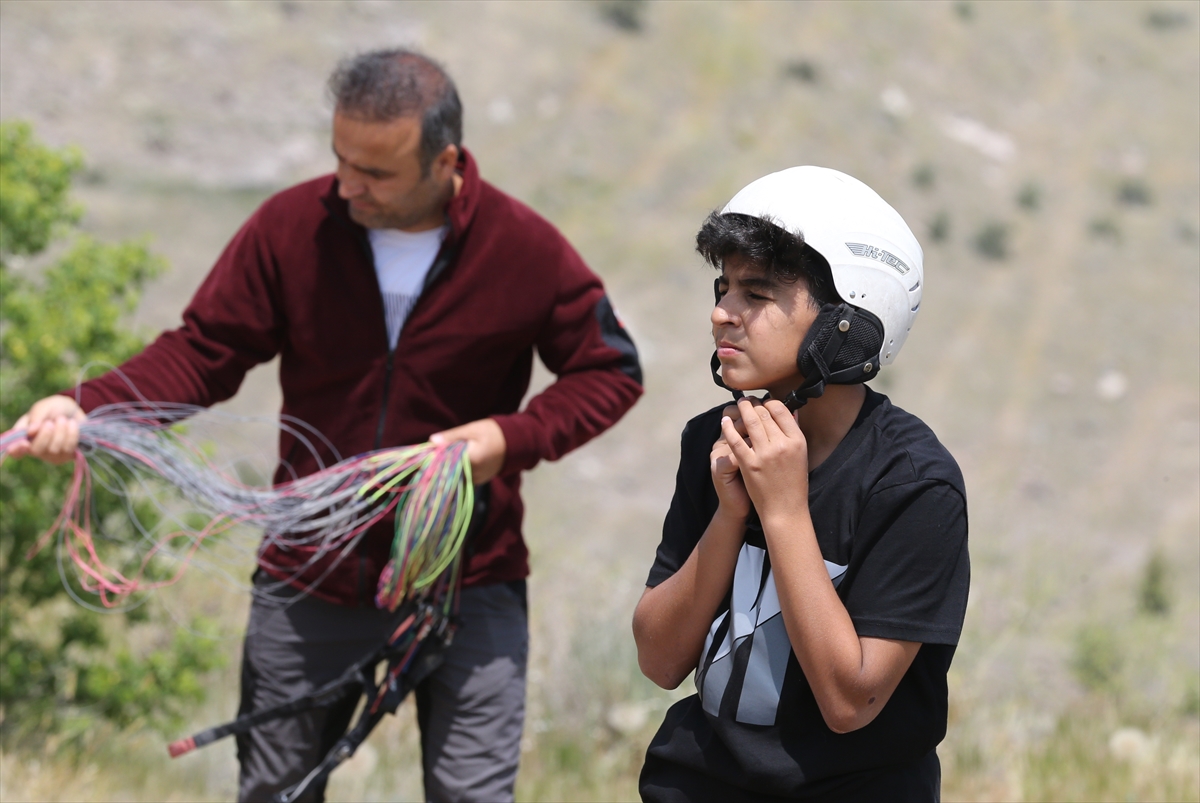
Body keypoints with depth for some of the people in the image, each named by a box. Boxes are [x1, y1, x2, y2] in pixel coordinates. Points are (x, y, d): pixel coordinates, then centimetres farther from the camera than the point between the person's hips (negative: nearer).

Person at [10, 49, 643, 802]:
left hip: (465, 580, -2)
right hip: (310, 579, 2)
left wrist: (514, 438, -19)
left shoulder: (528, 250, -12)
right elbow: (204, 349, -4)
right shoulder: (291, 227, -8)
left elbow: (611, 371, -1)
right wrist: (87, 407, -22)